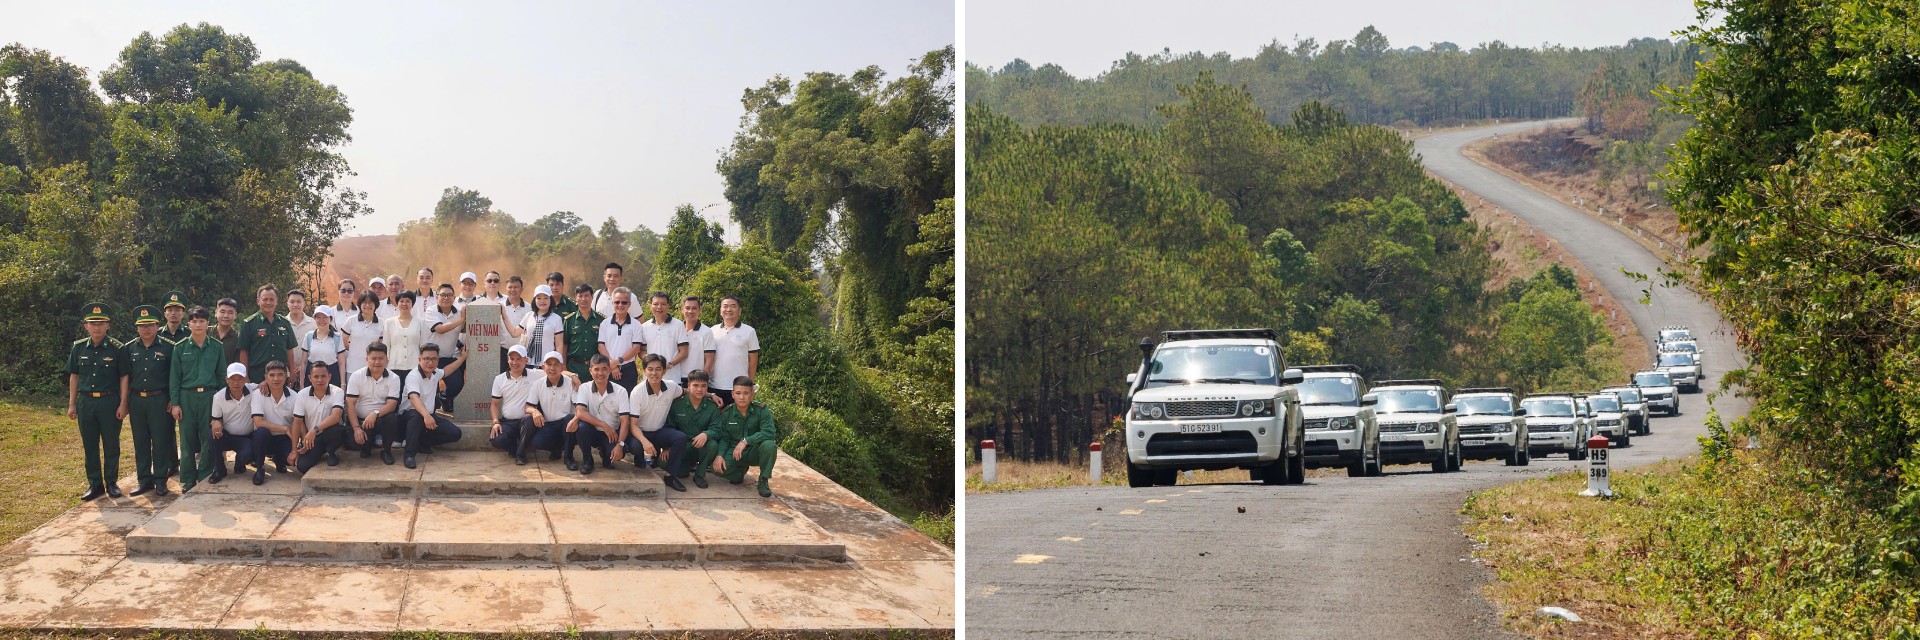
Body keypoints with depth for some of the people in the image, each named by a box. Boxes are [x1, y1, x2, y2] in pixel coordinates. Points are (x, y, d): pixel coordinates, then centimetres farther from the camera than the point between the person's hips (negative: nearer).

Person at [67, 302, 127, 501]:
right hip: (85, 401, 3)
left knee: (111, 445, 4)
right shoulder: (78, 348, 5)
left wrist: (123, 404, -8)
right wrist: (72, 404, 8)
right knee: (89, 446, 8)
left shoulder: (117, 349, -4)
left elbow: (124, 378, -2)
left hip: (109, 402, -3)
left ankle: (111, 482, 15)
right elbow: (74, 376, 10)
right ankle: (95, 484, 16)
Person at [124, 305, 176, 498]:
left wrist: (172, 400, -5)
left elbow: (174, 377, 1)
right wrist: (125, 402, 8)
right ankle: (144, 480, 15)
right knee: (140, 442, 7)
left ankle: (160, 480, 7)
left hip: (159, 400, -3)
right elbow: (126, 377, 12)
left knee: (160, 441, -1)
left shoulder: (167, 348, -2)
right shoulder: (130, 348, 8)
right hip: (136, 400, 3)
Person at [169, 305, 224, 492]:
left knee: (208, 439, 1)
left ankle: (205, 478, 12)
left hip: (210, 396, 0)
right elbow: (174, 377, 4)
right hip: (187, 397, 0)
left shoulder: (217, 347, 5)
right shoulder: (180, 348, 3)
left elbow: (222, 375, 8)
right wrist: (175, 403, -2)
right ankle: (188, 480, 9)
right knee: (187, 440, 2)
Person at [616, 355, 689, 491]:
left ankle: (671, 475, -12)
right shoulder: (637, 392, -21)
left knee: (681, 438, -26)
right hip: (640, 432, -3)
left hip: (660, 431, 3)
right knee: (635, 446, -36)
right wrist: (644, 441, -42)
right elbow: (633, 425, -22)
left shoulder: (672, 387, -9)